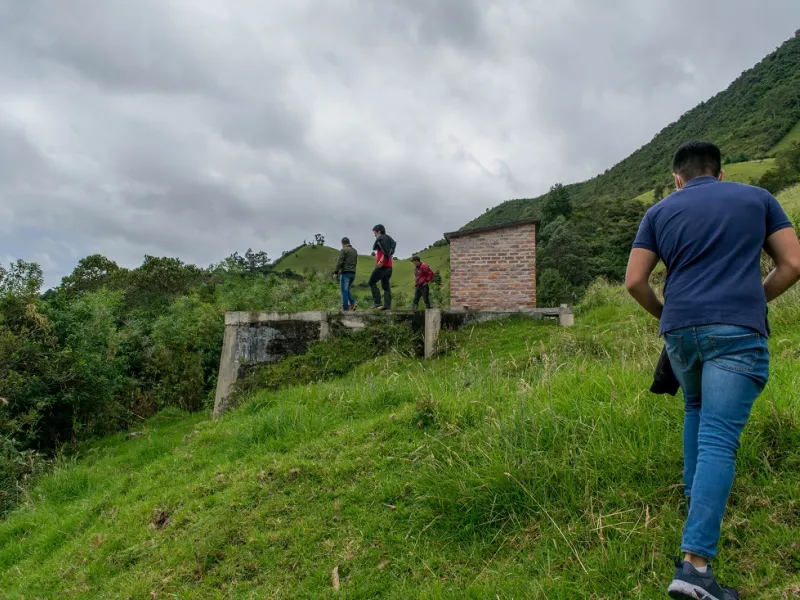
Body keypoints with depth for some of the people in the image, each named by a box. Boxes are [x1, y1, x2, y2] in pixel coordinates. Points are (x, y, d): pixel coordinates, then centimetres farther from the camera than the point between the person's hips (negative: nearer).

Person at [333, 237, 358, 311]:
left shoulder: (344, 250, -8)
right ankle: (352, 303, -1)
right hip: (353, 273, 7)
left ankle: (345, 308, -4)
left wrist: (336, 272, -13)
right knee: (347, 290, 18)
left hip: (345, 273, -7)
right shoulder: (355, 251, 15)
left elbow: (339, 262, -15)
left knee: (344, 291, -2)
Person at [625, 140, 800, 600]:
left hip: (680, 330, 3)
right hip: (737, 330, -2)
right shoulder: (758, 197, 15)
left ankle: (696, 493, 35)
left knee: (697, 408, 31)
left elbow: (634, 282, 8)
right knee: (718, 440, -9)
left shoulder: (660, 212, 14)